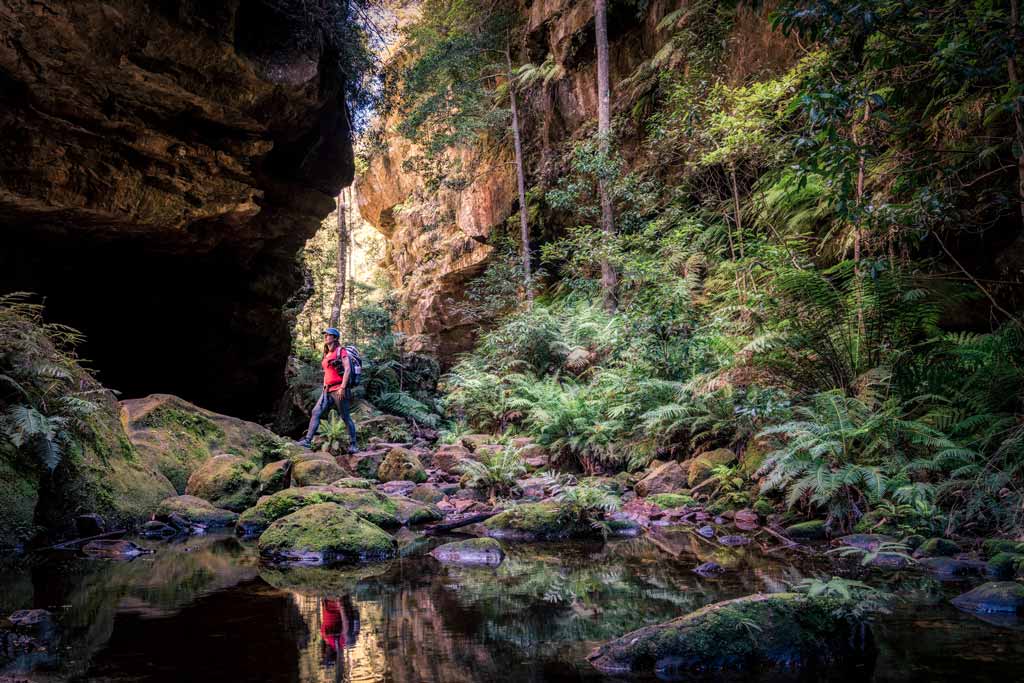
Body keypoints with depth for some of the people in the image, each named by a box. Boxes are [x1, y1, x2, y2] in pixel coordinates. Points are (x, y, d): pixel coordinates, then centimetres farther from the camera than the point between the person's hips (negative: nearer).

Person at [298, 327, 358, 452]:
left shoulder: (341, 351, -4)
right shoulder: (327, 354, 19)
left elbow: (347, 369, -13)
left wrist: (343, 387, -20)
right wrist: (325, 388, 18)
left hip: (339, 390, -7)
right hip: (327, 390, 7)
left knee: (346, 417, -2)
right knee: (316, 413, -6)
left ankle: (353, 445, 5)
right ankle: (307, 441, -9)